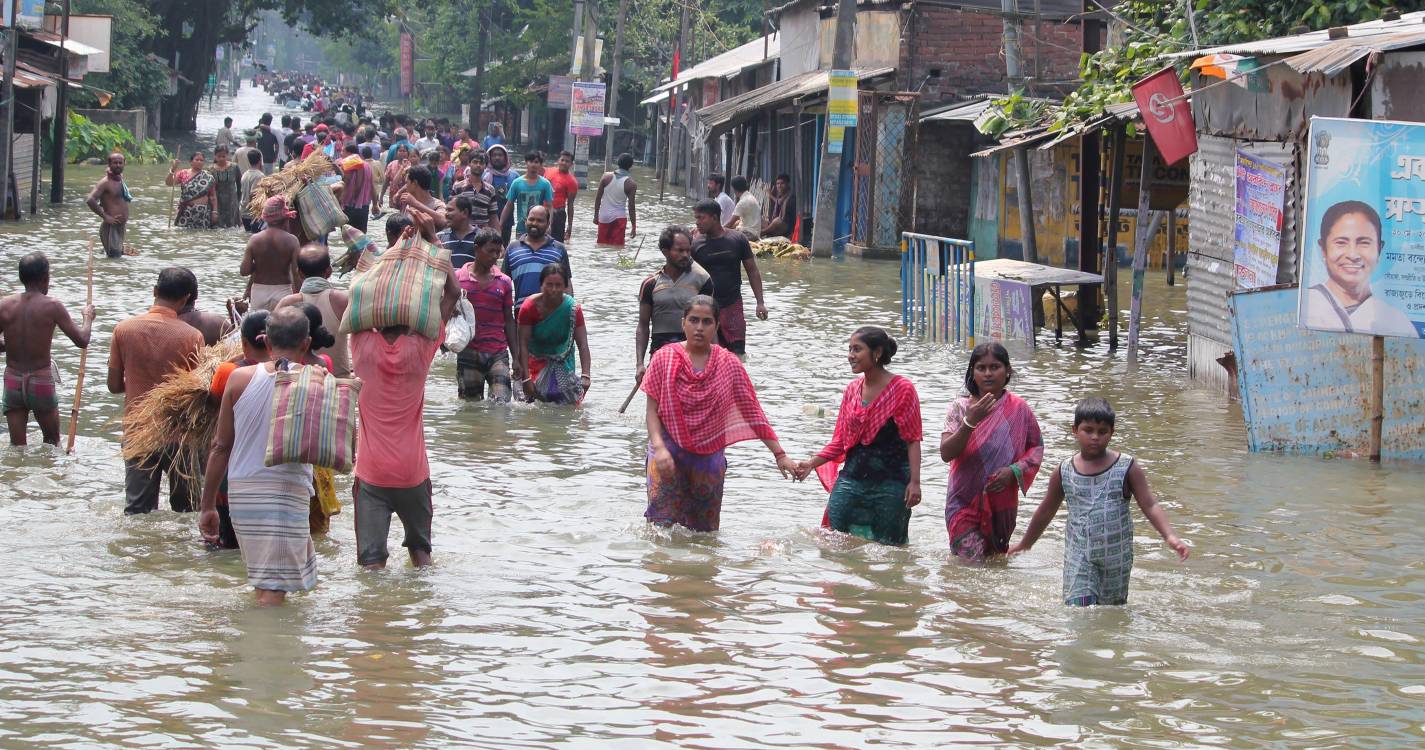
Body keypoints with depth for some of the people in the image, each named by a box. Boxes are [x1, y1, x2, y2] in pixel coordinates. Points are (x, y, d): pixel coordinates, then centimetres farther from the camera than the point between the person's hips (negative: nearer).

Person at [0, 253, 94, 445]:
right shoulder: (52, 306, -12)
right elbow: (82, 341, -7)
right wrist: (88, 318, 12)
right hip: (41, 380, -2)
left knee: (17, 447, 8)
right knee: (52, 442, 19)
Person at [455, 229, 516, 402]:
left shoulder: (504, 282, 8)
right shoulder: (458, 278, 2)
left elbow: (509, 321, 12)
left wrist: (516, 358, 10)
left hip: (498, 353, 1)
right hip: (468, 353, -1)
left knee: (502, 402, -17)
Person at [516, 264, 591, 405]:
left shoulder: (573, 308, -18)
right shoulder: (529, 307, -20)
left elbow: (583, 345, -21)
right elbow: (523, 344, -20)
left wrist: (585, 376, -34)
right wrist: (526, 379, -26)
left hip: (562, 363, 1)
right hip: (535, 360, -1)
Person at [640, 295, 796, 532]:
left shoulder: (728, 364, 2)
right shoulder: (664, 358, -3)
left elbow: (753, 413, 4)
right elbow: (652, 411, -2)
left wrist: (780, 454, 0)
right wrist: (659, 447, -19)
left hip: (709, 456, 2)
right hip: (669, 452, -2)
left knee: (705, 530, 8)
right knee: (663, 524, -12)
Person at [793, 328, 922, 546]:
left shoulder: (902, 390, -6)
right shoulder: (852, 390, 11)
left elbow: (912, 440, -7)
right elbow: (840, 440, 14)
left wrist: (914, 481, -15)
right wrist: (812, 463, 1)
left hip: (890, 485, -5)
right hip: (851, 480, 5)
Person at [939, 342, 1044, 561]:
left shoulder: (1018, 409, -3)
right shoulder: (960, 407, -6)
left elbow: (1036, 448, 6)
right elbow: (946, 453, -15)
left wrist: (1014, 470, -13)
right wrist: (970, 422, -29)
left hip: (1002, 503, 2)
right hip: (965, 501, -2)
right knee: (970, 561, -16)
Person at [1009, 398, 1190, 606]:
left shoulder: (1127, 468, -4)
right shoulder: (1064, 472, 1)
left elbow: (1150, 506, -8)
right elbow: (1046, 511, 16)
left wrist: (1170, 537, -24)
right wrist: (1026, 543, 26)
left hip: (1116, 556, 0)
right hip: (1079, 556, 0)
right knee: (1078, 608, -15)